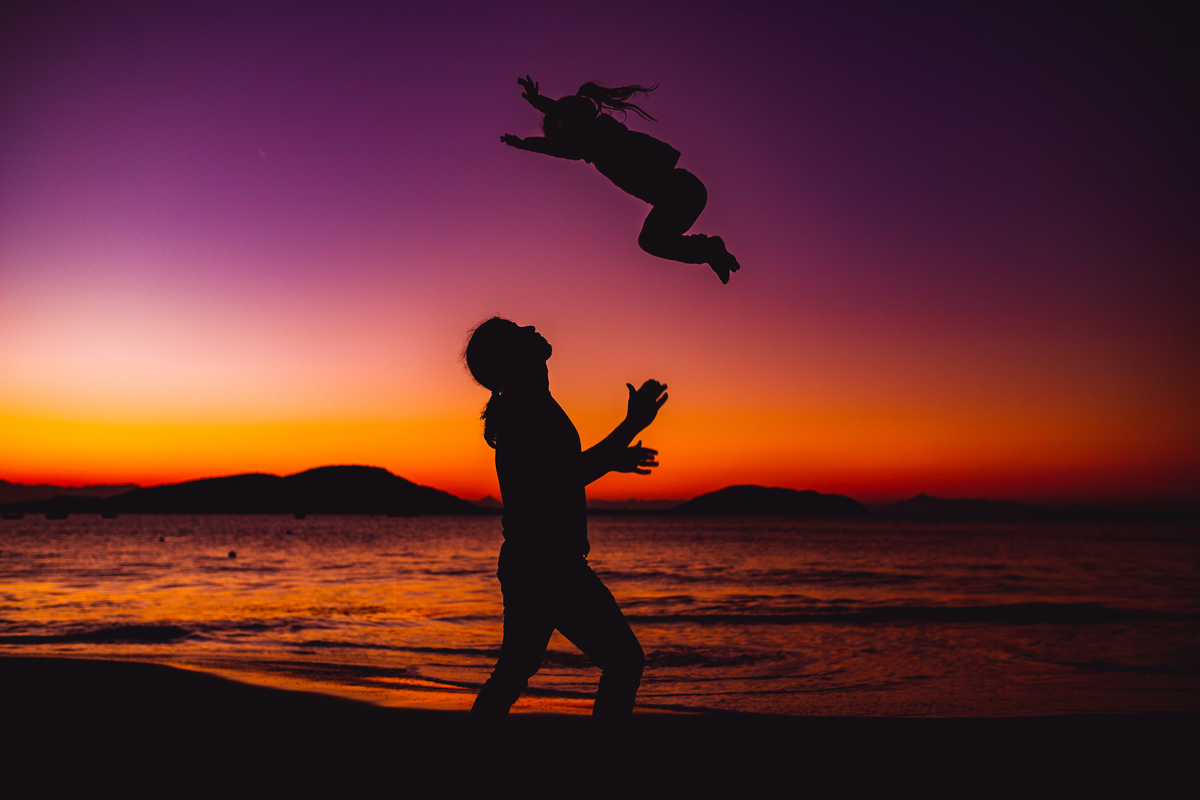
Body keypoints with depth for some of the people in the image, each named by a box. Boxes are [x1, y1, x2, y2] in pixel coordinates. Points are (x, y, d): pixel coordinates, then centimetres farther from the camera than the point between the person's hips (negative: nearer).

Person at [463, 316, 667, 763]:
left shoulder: (510, 410, 16)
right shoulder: (531, 406, -15)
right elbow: (566, 476, -24)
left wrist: (610, 459, 27)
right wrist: (632, 426, -23)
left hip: (522, 563, 10)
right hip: (551, 566, -10)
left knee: (513, 672, 17)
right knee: (624, 660, -2)